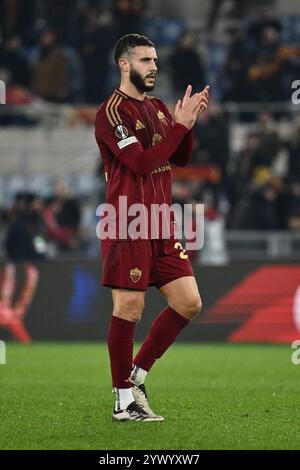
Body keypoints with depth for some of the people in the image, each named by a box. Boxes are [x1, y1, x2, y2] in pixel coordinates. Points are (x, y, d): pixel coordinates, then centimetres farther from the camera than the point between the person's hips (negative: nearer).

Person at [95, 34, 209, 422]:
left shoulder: (157, 108, 16)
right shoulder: (112, 112, -10)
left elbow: (180, 159, 15)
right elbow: (141, 163, -19)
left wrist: (188, 121, -1)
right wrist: (180, 125, -18)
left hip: (161, 223, 8)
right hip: (129, 224, -8)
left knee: (189, 303, 4)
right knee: (129, 309, -4)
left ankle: (137, 375, 16)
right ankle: (124, 401, 5)